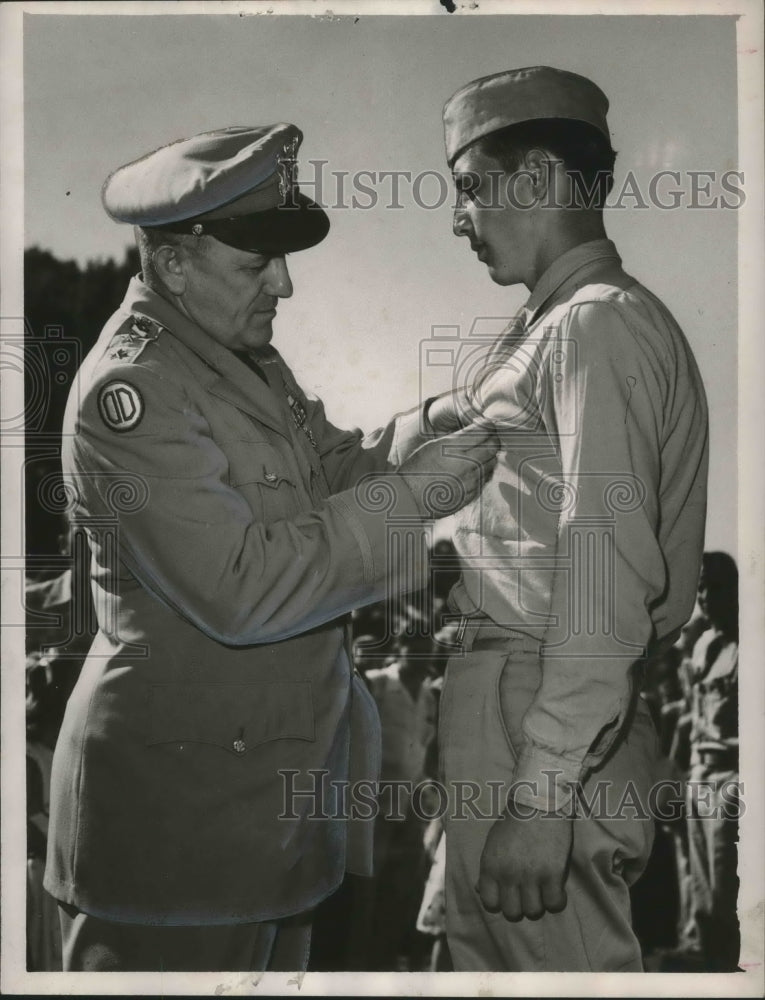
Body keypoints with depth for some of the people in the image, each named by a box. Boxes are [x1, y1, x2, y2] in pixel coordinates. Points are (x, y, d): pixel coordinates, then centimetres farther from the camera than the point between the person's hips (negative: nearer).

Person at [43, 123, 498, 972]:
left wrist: (410, 440, -8)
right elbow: (241, 589, -28)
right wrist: (411, 497, -23)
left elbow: (325, 475, 11)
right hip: (177, 805, -9)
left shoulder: (242, 353, 8)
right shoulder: (129, 393, -21)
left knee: (275, 957, 22)